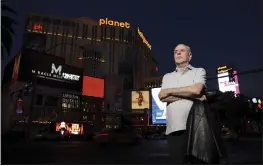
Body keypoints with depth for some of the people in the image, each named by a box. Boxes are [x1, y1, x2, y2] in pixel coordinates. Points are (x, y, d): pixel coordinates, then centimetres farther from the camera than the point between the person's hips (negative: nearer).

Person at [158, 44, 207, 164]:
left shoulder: (199, 71, 11)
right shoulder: (167, 76, 20)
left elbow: (196, 89, -12)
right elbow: (162, 97, 1)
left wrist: (169, 91, -2)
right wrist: (190, 94, -7)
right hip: (173, 128, 3)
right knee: (178, 162, 9)